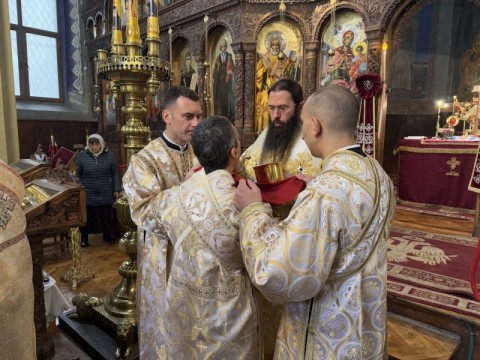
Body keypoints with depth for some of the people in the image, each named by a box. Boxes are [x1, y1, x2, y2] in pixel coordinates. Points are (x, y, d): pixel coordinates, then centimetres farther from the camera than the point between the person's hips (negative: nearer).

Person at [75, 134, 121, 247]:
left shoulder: (109, 156, -4)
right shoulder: (82, 155, -4)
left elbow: (116, 174, 1)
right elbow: (77, 174, 3)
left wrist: (117, 189, -2)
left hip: (106, 193, 1)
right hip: (88, 193, 0)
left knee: (106, 215, 11)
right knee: (87, 216, 7)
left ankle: (107, 234, 31)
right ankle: (84, 238, 24)